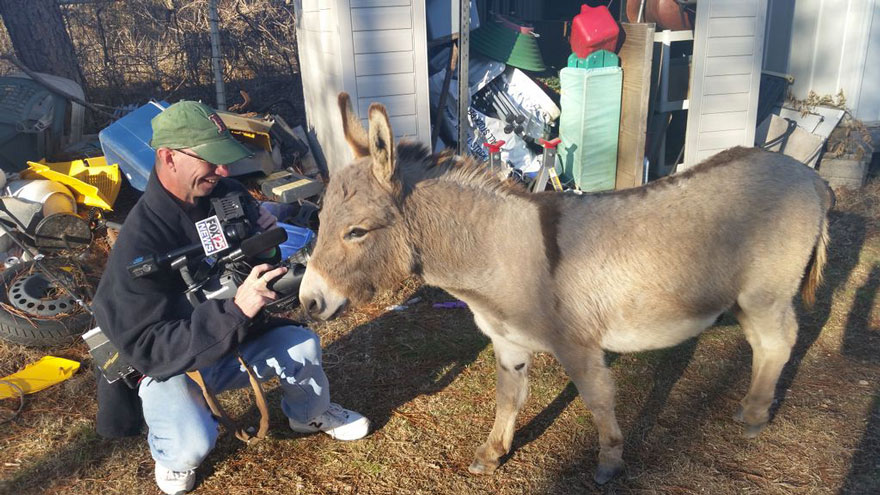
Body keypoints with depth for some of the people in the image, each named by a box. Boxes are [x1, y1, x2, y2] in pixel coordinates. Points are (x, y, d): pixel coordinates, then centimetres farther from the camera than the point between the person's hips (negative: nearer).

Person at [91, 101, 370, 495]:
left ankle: (311, 414, 19)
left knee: (302, 345, -15)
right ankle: (170, 452, 11)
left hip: (227, 340, 5)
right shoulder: (138, 243, -30)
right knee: (192, 444, -29)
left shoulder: (227, 196, -13)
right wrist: (235, 311, -44)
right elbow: (148, 347, -32)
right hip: (164, 364, -5)